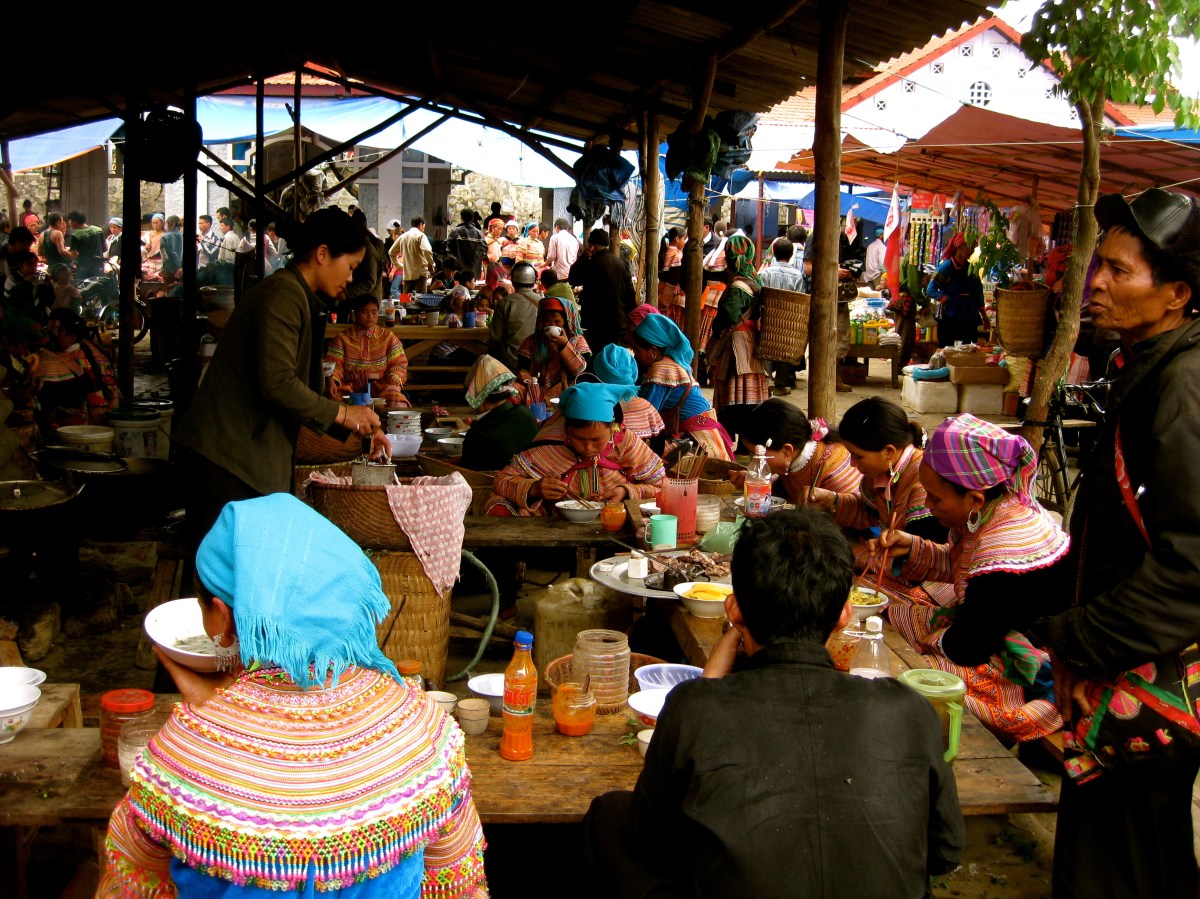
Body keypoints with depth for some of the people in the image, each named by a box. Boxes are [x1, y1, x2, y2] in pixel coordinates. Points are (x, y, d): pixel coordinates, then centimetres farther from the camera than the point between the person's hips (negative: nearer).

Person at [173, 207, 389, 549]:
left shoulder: (299, 299, 20)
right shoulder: (283, 294, -12)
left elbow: (301, 392, 23)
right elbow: (277, 383, -21)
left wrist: (354, 427, 15)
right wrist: (341, 413, -11)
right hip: (229, 457, -10)